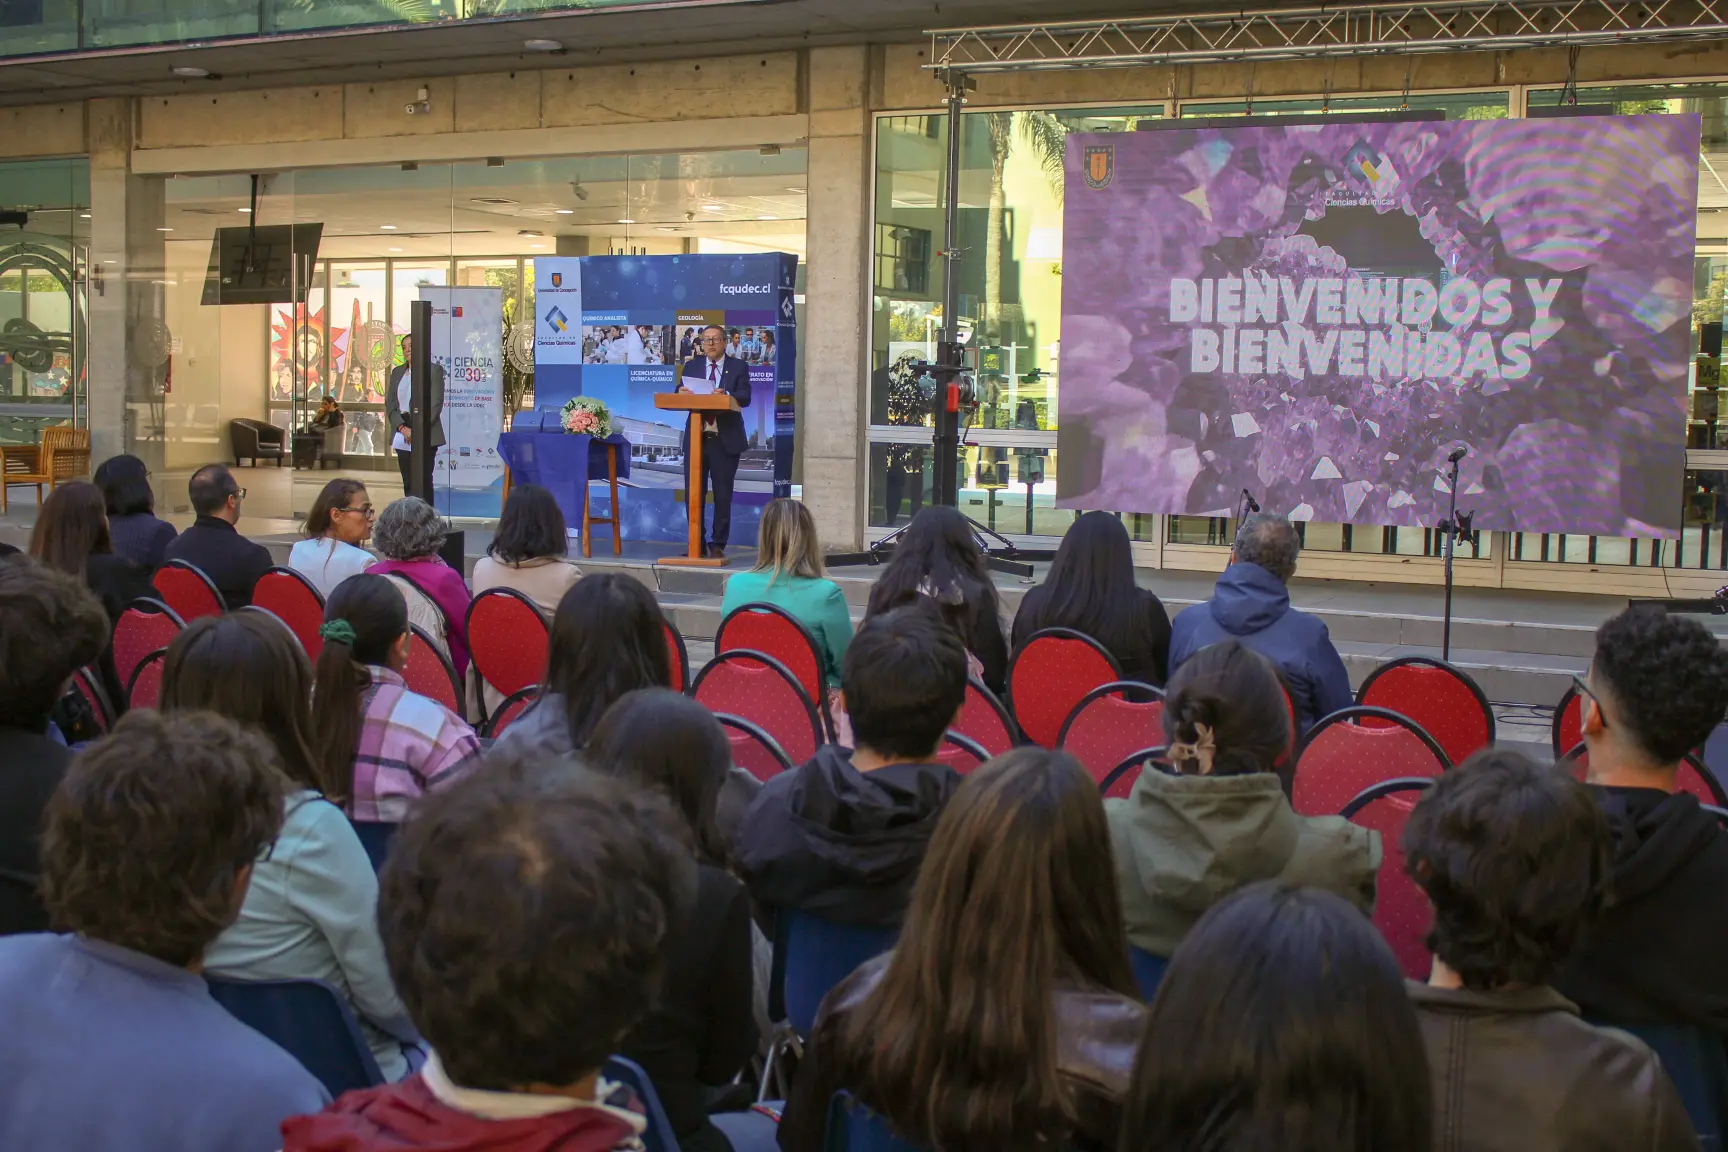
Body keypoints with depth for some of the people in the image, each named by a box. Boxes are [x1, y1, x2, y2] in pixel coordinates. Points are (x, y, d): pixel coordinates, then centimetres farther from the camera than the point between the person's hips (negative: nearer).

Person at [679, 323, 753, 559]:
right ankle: (696, 545, 10)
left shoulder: (738, 367, 4)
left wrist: (726, 395, -30)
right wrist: (682, 392, -19)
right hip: (696, 438, 2)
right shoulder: (691, 366, 12)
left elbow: (745, 397, -10)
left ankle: (718, 544, 10)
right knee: (694, 493, 2)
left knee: (723, 495, 2)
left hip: (725, 440, -2)